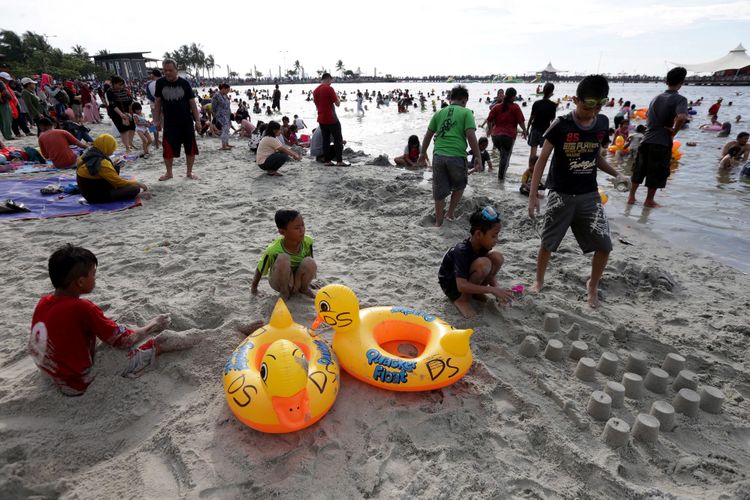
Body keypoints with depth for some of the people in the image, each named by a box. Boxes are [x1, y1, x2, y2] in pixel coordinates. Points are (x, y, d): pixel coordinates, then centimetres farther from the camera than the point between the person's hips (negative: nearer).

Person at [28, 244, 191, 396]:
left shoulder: (43, 302, -5)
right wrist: (151, 327, 0)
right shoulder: (82, 308, -27)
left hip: (55, 376, 8)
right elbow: (123, 341, -17)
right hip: (80, 384, -8)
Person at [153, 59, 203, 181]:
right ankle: (169, 173, 15)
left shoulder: (184, 83, -3)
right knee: (167, 149, -2)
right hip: (169, 122, 1)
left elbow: (192, 103, -1)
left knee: (190, 148, 4)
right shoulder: (160, 83, 1)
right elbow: (158, 102, 8)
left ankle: (189, 172, 19)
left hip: (186, 122, 0)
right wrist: (157, 120, 6)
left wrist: (197, 121, -6)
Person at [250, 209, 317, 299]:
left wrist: (307, 278, 12)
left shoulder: (307, 241, -19)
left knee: (310, 262, -29)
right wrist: (254, 287, 2)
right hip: (280, 282, -3)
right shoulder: (273, 250, -28)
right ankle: (284, 292, -11)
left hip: (298, 280, 3)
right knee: (283, 258, -34)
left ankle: (304, 288, 1)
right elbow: (260, 270, -10)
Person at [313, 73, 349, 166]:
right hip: (331, 119, -7)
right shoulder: (329, 89, -13)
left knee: (326, 140, 10)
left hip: (321, 119, 7)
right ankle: (339, 161, -1)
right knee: (338, 139, 1)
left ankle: (327, 160, 9)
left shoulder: (315, 91, 10)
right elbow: (337, 104, -12)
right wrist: (338, 97, 7)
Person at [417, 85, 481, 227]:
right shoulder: (466, 112, 3)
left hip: (438, 156, 3)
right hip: (456, 156, -3)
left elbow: (428, 135, 16)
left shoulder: (439, 113, 15)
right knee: (459, 186, 24)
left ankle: (438, 222, 20)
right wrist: (478, 157, -3)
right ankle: (450, 212, 24)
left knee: (439, 191, 12)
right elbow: (471, 136, -8)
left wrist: (423, 154, 26)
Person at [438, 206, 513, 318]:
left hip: (467, 280, 7)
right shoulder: (462, 251, -32)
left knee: (497, 257, -14)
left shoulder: (483, 246, -9)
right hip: (452, 286, -7)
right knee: (483, 264, -33)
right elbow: (462, 286, -38)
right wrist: (493, 290, -36)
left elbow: (490, 273, 1)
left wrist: (497, 289, -18)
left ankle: (474, 292, 2)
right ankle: (462, 299, -13)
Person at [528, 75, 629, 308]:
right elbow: (542, 160, -10)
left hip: (589, 194, 4)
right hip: (561, 194, -3)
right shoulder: (560, 125, -13)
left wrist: (616, 174, 3)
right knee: (548, 243, 7)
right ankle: (539, 281, 30)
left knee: (604, 245, 0)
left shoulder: (602, 123, 2)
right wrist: (533, 195, -13)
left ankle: (592, 285, 24)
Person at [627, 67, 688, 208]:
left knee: (639, 169, 13)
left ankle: (631, 196, 19)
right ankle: (649, 200, 14)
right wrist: (674, 132, -12)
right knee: (657, 173, 7)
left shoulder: (657, 98, 10)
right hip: (662, 142, -5)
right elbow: (682, 117, -27)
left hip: (646, 139, 5)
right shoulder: (680, 99, -10)